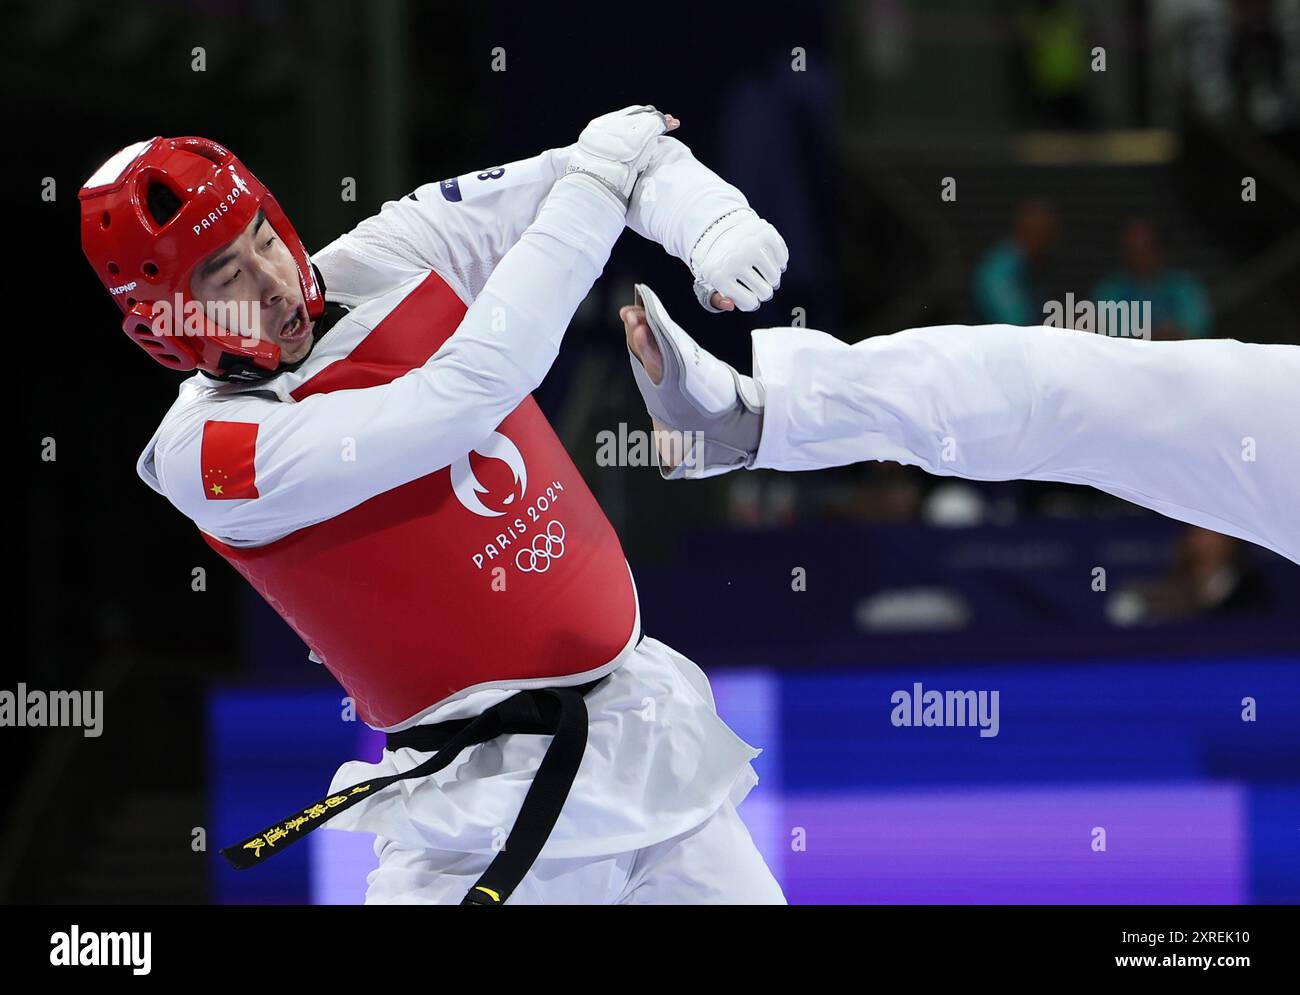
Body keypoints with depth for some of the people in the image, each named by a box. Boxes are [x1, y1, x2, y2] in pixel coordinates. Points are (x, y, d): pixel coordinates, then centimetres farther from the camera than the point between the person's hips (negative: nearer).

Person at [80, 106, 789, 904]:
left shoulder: (383, 262, 0)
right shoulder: (202, 452, -17)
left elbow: (618, 151, 1)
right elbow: (467, 393, -26)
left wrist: (714, 224, -21)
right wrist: (594, 185, -19)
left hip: (645, 712, 6)